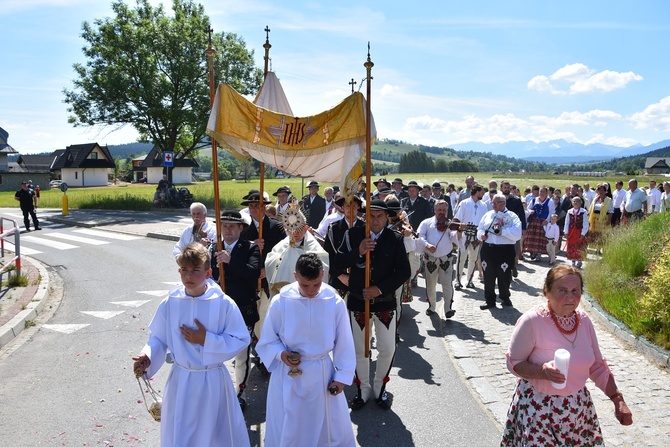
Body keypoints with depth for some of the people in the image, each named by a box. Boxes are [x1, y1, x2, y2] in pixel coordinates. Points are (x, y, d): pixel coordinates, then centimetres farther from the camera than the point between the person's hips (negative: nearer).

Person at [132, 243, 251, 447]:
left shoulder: (223, 304, -14)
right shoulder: (170, 303, -8)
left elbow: (240, 340, -10)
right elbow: (159, 338, 3)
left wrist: (206, 340, -19)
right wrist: (147, 357, -16)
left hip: (213, 382, -1)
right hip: (181, 381, 2)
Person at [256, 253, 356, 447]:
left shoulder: (335, 302, -13)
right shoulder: (280, 302, -15)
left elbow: (344, 343, -2)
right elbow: (268, 339, -1)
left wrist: (342, 376, -2)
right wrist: (280, 353, -19)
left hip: (322, 374, 1)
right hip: (288, 376, 0)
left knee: (331, 427, 18)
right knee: (287, 431, 16)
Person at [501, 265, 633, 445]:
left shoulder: (584, 320, -1)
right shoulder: (532, 321, -18)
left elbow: (597, 367, 9)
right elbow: (513, 363, -11)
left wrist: (618, 401, 5)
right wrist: (542, 371, -27)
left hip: (578, 407, 5)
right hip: (539, 408, -5)